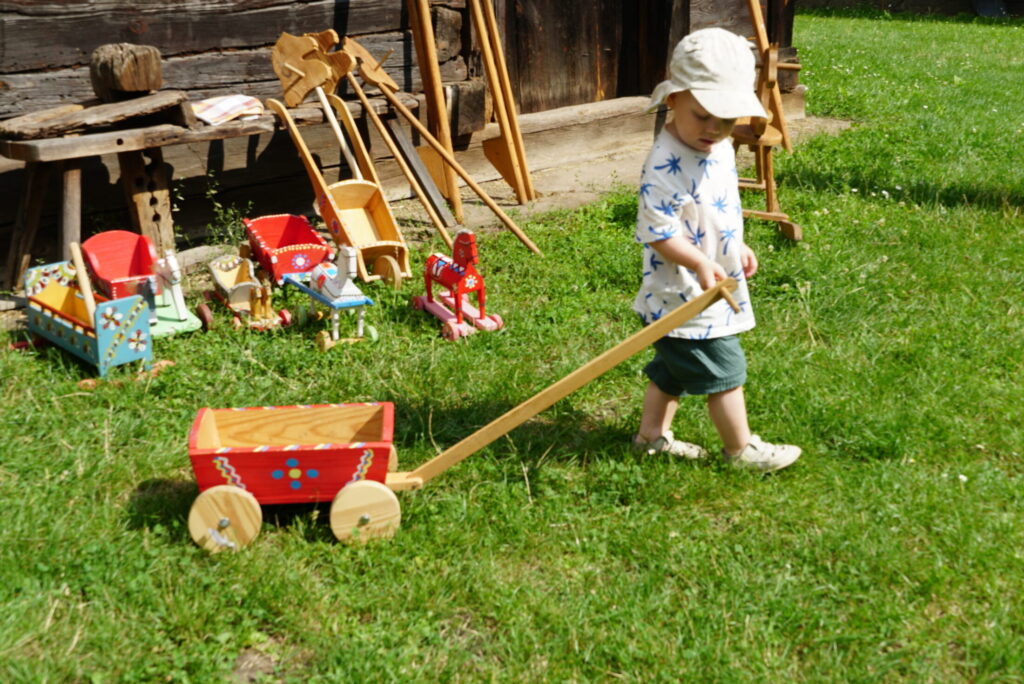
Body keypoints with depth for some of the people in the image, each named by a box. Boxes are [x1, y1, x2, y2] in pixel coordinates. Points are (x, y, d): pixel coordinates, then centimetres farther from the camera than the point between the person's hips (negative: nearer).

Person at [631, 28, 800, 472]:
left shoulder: (719, 148, 4)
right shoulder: (666, 166, -26)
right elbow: (656, 231, -27)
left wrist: (738, 247, 18)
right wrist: (701, 264, -32)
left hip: (714, 289, 9)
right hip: (687, 296, -9)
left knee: (672, 368, 20)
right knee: (724, 370, 4)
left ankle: (652, 434, 35)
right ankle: (741, 449, 20)